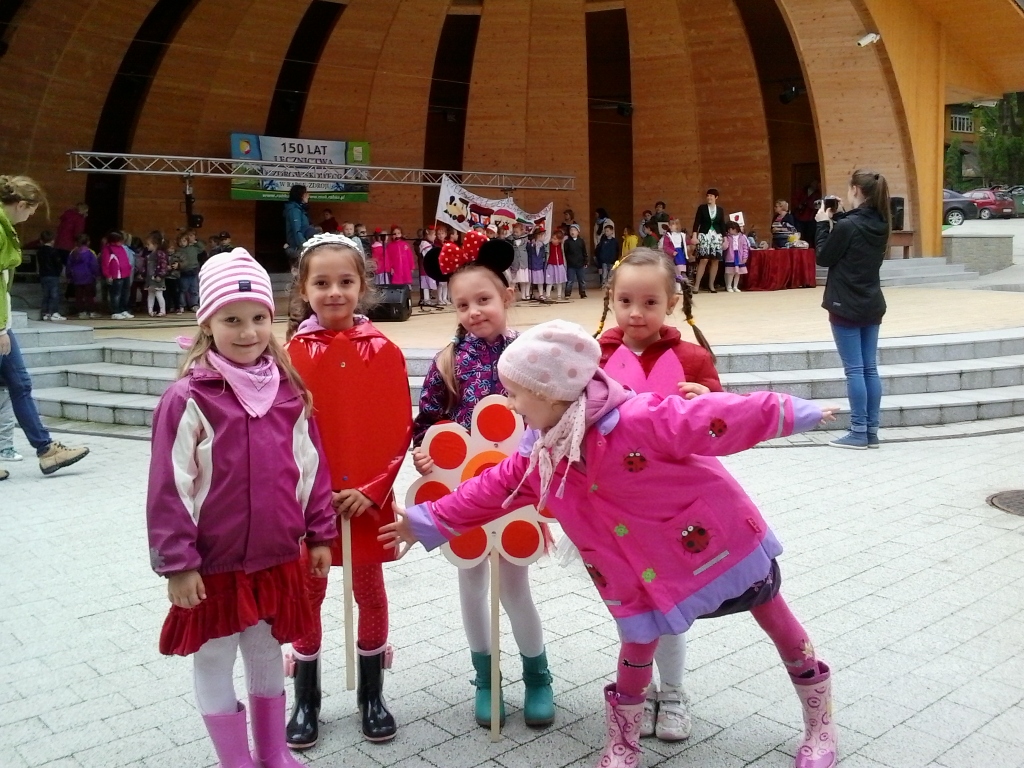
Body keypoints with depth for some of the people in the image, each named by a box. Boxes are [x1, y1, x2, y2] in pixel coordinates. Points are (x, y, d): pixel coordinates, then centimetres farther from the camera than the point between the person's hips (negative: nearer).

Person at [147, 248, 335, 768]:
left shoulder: (290, 392, 0)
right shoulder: (187, 399, -14)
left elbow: (311, 469, 7)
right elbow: (169, 489, -14)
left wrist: (320, 535, 9)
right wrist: (177, 563, -14)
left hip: (277, 559, 5)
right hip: (213, 563, -4)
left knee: (268, 653, 20)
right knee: (214, 662, 10)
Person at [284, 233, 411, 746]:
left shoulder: (383, 351, -5)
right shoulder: (292, 352, -5)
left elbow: (401, 428, -4)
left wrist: (374, 488, -12)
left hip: (368, 496, 0)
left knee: (370, 594, 12)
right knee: (307, 596, 12)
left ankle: (371, 696, 30)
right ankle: (305, 702, 28)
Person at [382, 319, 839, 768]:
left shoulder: (640, 420, -32)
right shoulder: (539, 453, -9)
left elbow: (715, 418, -25)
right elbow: (493, 489, 3)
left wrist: (791, 413, -15)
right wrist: (427, 522, 6)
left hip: (718, 533, -4)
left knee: (774, 619, 14)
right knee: (638, 644, 9)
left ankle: (820, 724, 34)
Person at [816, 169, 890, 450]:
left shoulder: (847, 225, -17)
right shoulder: (880, 225, 6)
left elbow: (823, 258, -8)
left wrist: (823, 224, 1)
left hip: (846, 307, -7)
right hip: (872, 305, 7)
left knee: (854, 370, -3)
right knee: (870, 368, 9)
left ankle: (859, 432, 0)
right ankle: (871, 431, 13)